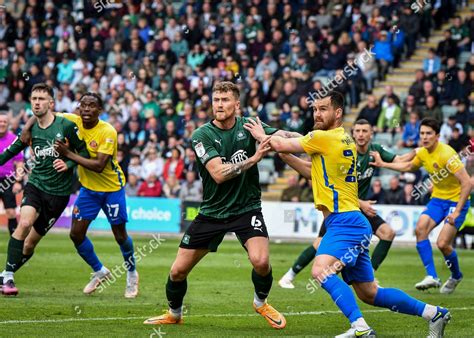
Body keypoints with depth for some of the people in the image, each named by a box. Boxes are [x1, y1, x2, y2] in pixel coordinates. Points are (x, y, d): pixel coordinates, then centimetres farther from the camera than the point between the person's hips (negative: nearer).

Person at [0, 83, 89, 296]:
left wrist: (68, 164, -17)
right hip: (35, 184, 2)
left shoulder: (66, 126, -8)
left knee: (31, 241, 1)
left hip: (59, 192, -2)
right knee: (24, 223, -24)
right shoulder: (31, 129, 3)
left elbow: (84, 151, -2)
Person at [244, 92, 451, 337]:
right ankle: (434, 313, 19)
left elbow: (280, 145, -1)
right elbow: (315, 171, 30)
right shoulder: (345, 140, 18)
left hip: (344, 222, -10)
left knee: (321, 270, -29)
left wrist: (262, 135, 18)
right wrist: (288, 158, 21)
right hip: (353, 224, 10)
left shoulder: (325, 137, -9)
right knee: (369, 293, 14)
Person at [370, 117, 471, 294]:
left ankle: (456, 276, 15)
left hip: (456, 201, -7)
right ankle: (431, 276, -14)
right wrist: (383, 164, 22)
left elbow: (467, 183, -26)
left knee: (443, 244, -15)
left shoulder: (446, 154, -24)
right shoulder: (423, 153, 0)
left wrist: (457, 211, -27)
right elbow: (409, 166, 25)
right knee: (420, 228, -18)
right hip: (438, 198, 7)